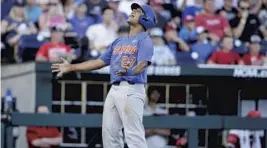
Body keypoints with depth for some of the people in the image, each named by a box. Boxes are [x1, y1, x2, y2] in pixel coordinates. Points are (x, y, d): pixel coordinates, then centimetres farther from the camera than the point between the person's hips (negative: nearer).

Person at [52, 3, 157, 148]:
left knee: (134, 136, -15)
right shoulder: (118, 41, 23)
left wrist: (129, 71, -39)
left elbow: (142, 64, -17)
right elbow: (100, 61, 26)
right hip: (114, 89, 9)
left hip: (132, 89, -9)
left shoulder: (144, 40, -2)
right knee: (109, 132, 8)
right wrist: (71, 67, 26)